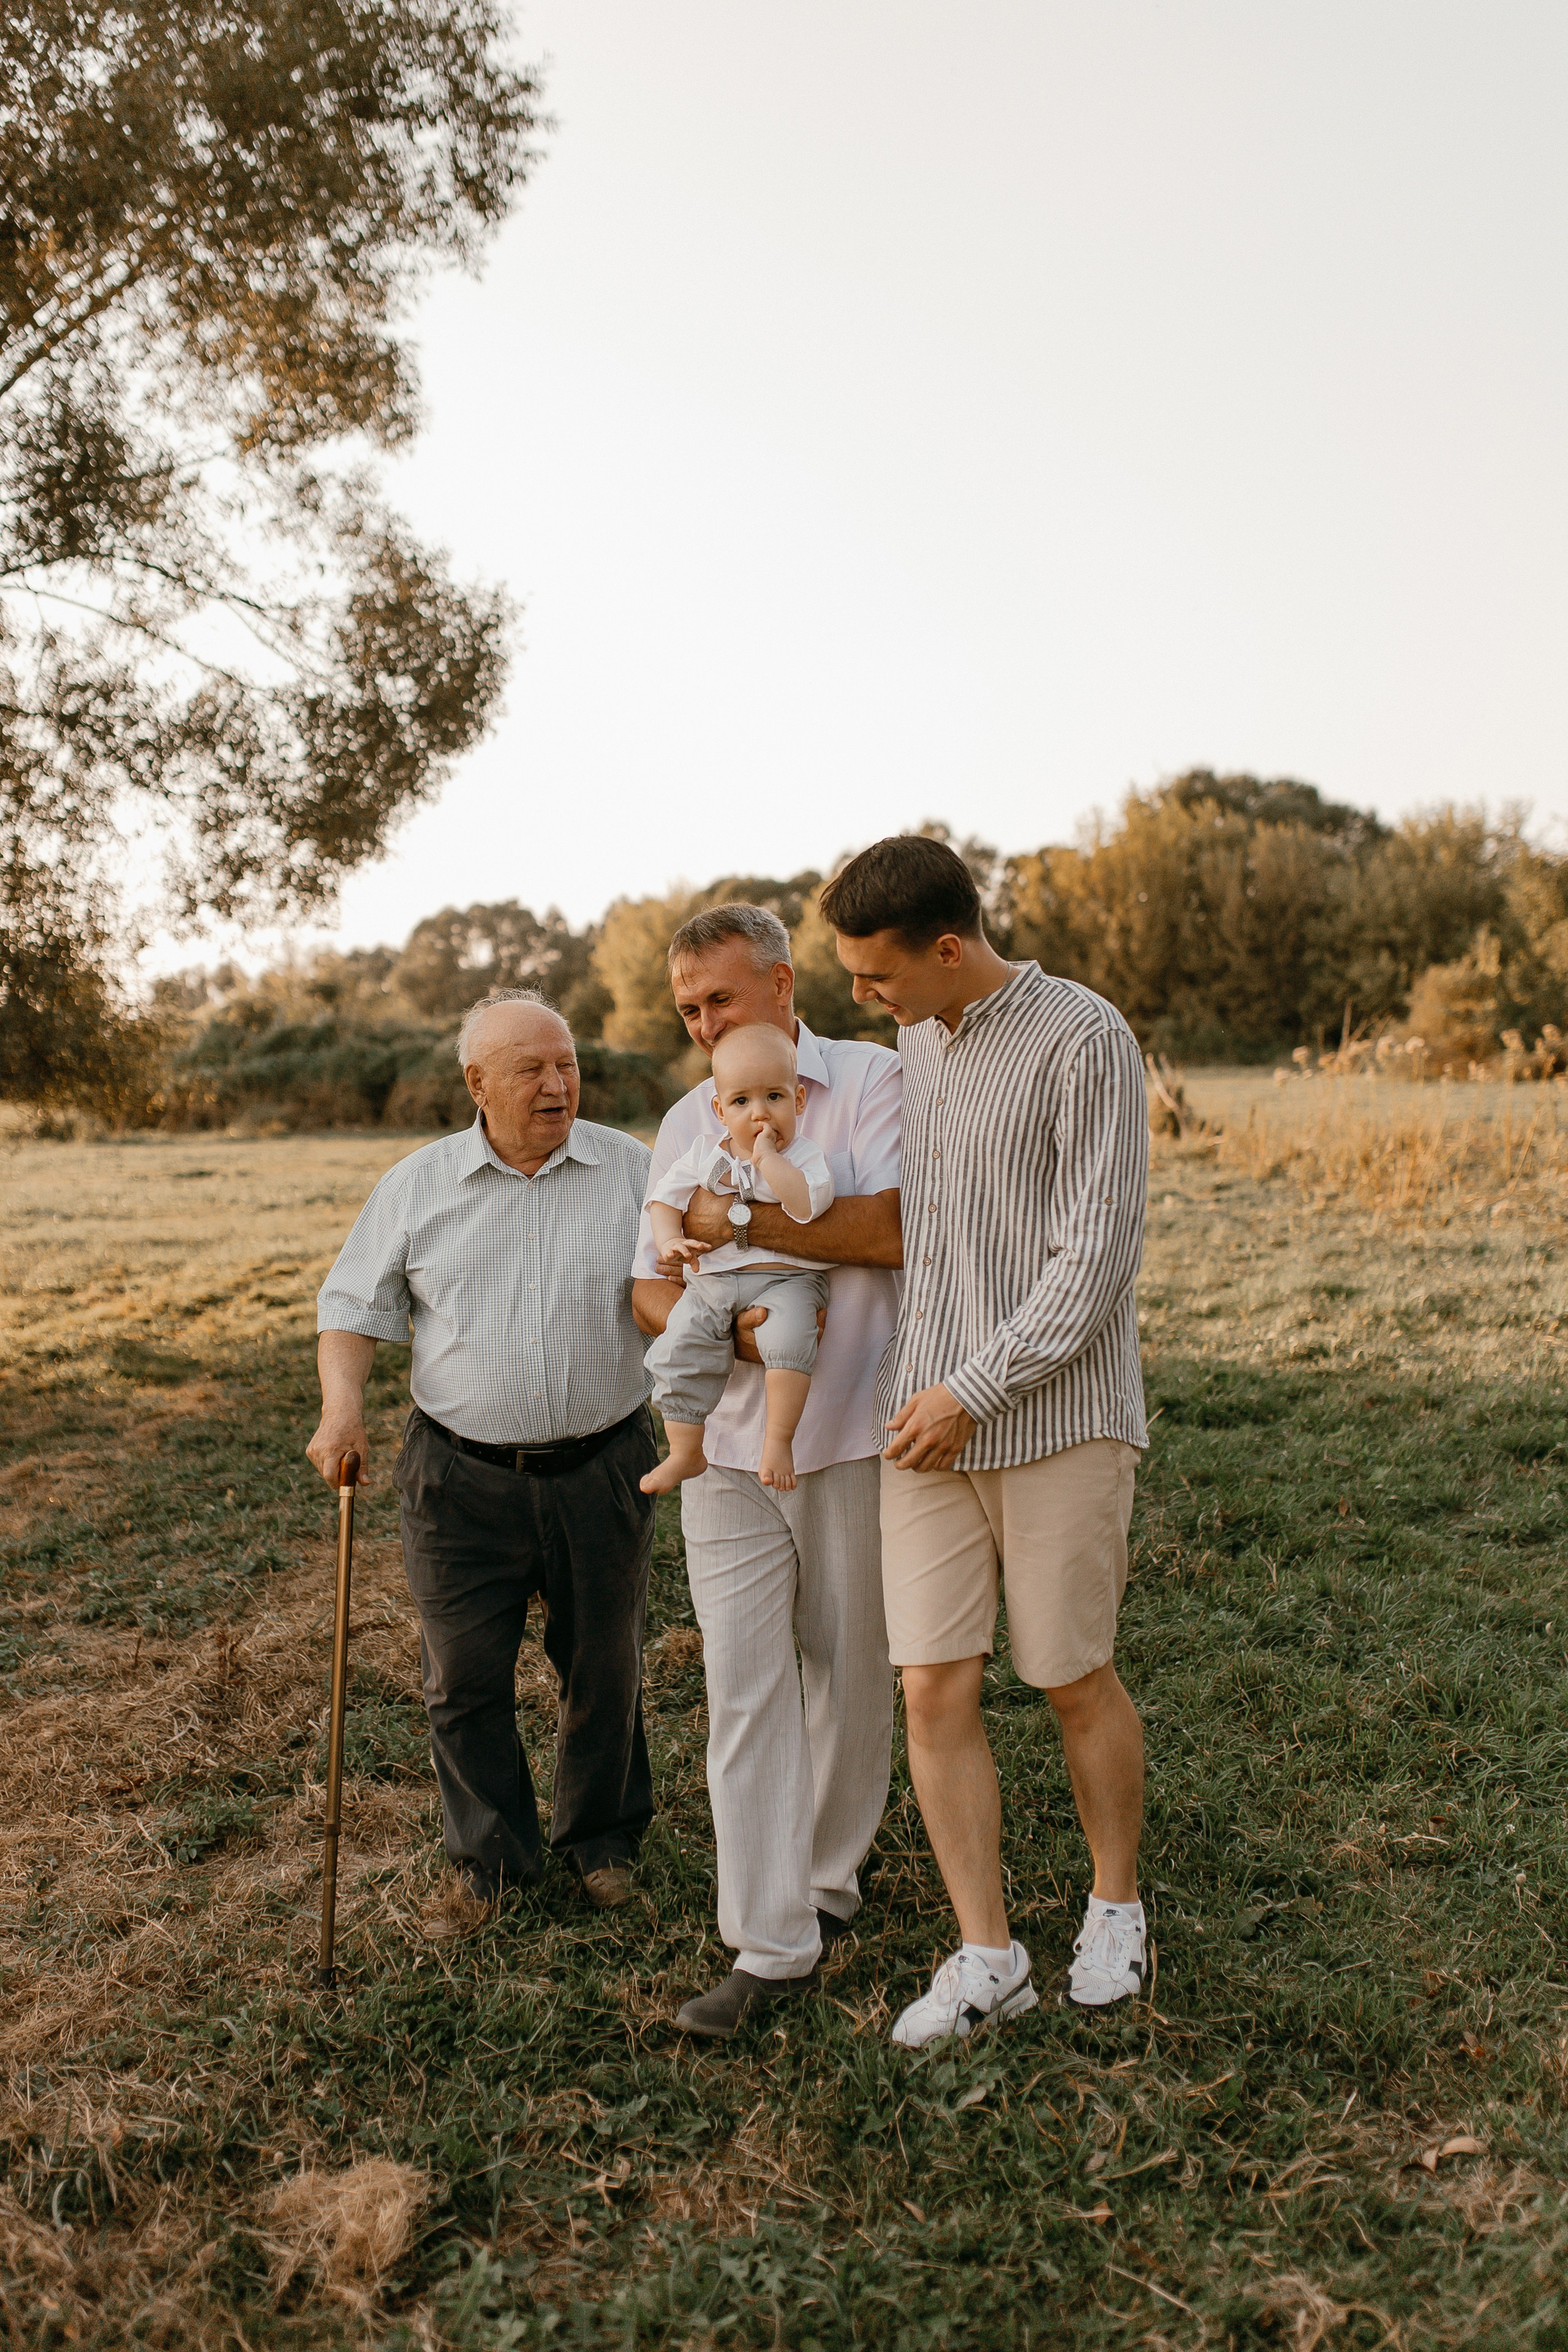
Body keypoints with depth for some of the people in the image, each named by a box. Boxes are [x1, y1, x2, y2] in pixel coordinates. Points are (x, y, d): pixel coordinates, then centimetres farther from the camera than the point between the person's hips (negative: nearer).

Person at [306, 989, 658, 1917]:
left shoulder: (635, 1171, -1)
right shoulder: (418, 1185, 1)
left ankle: (602, 1837, 35)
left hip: (602, 1468, 0)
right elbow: (355, 1305, 6)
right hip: (462, 1479, 0)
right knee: (465, 1676, 6)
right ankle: (494, 1852, 27)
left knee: (604, 1668, 13)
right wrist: (343, 1404, -11)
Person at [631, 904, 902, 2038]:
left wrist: (737, 1221, -16)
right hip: (726, 1442, 3)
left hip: (852, 1433, -3)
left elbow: (892, 1228, -19)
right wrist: (734, 1325, -16)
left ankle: (831, 1874, 34)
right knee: (743, 1682, 0)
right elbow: (651, 1290, 6)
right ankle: (771, 1944, 7)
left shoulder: (873, 1081, -4)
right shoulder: (685, 1124, 11)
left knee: (851, 1670, 11)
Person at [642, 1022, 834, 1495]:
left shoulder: (803, 1155, -4)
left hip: (785, 1281, -4)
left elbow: (808, 1204, -23)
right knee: (678, 1348, -10)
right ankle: (685, 1452, 6)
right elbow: (665, 1197, 12)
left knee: (787, 1338, -32)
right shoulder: (705, 1154, 10)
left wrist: (767, 1155, -21)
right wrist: (670, 1240, -7)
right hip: (711, 1282, 4)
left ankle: (778, 1440, -19)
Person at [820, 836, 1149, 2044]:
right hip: (931, 1419, 6)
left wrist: (973, 1391, -17)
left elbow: (1098, 1257, -17)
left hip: (1057, 1415, -6)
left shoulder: (1086, 1039, -12)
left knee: (1076, 1681, 9)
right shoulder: (918, 1037, 11)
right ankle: (988, 1956, 15)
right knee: (935, 1689, 1)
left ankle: (1117, 1903, 34)